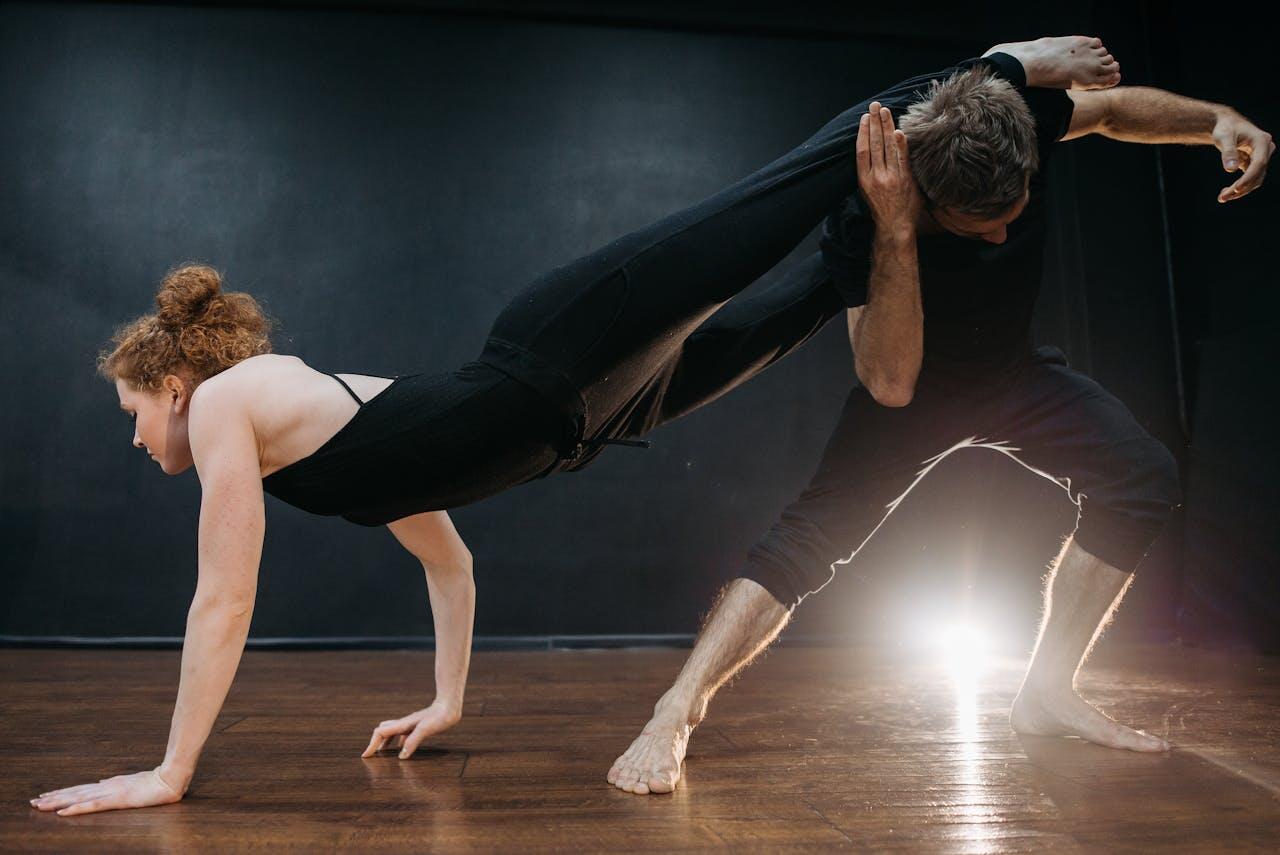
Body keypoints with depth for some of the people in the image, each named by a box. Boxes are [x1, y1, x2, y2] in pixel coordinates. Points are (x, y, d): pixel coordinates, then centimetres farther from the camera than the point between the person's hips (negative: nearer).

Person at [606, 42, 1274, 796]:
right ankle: (674, 717, -22)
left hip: (1015, 372, 5)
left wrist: (1220, 121, -17)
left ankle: (1048, 692, 2)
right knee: (816, 530, -23)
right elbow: (889, 383, -43)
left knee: (1143, 475, -10)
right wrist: (894, 231, -52)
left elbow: (1113, 107, 0)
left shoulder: (1014, 115, -24)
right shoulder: (860, 217, -36)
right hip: (917, 389, -5)